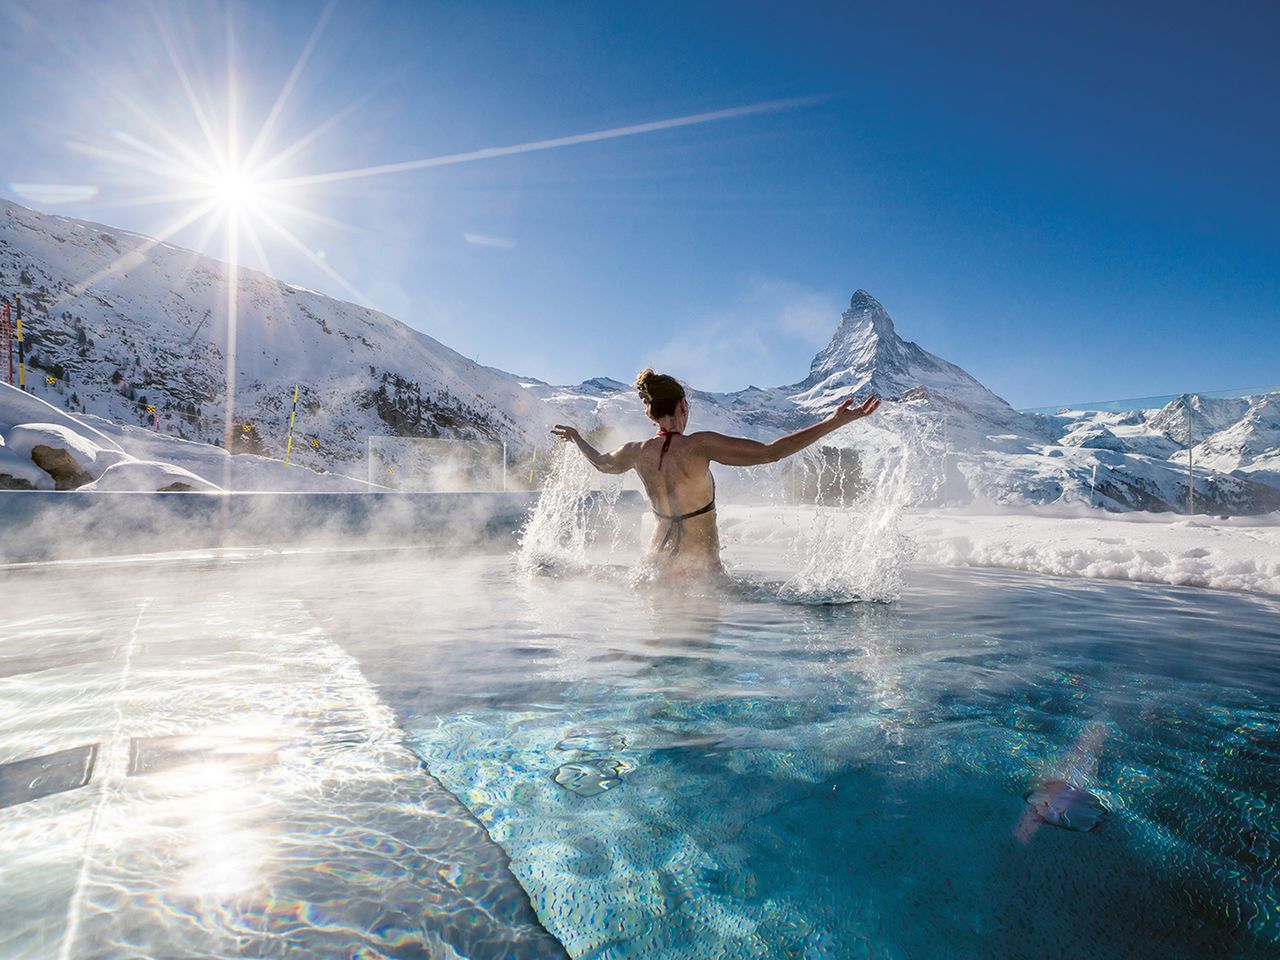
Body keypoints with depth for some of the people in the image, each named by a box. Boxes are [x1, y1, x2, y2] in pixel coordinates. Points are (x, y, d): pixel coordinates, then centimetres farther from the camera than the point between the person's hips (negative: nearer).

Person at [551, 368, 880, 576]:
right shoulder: (699, 445, -20)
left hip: (657, 564, 6)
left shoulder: (637, 451, -3)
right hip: (701, 569, -6)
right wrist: (834, 422, -23)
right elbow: (769, 452, -25)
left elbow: (601, 463, 20)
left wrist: (575, 437, 40)